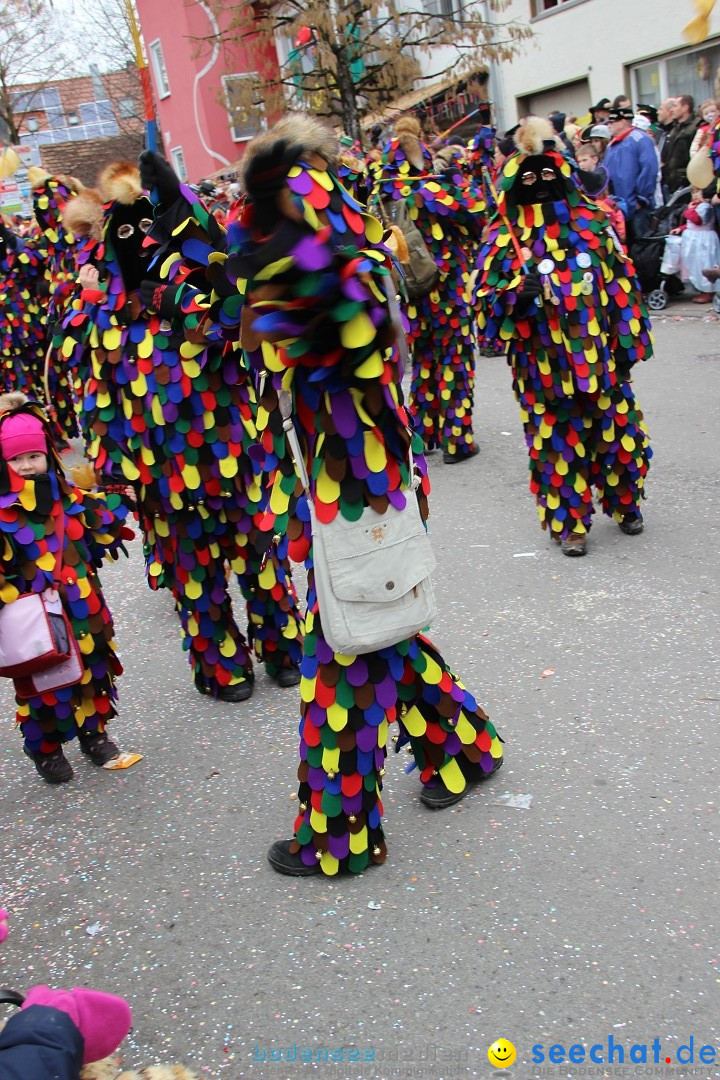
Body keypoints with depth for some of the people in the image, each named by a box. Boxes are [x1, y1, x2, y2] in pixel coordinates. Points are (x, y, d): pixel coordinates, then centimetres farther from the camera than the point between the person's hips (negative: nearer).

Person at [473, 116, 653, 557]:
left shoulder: (591, 221, 5)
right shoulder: (504, 238, -3)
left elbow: (622, 283, 9)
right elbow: (486, 300, -6)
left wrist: (630, 339, 6)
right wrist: (520, 292, -25)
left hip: (601, 356, 3)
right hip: (545, 365, -3)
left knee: (618, 431, 12)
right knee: (558, 440, 4)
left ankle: (625, 503, 35)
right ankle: (570, 522, 19)